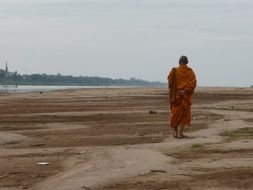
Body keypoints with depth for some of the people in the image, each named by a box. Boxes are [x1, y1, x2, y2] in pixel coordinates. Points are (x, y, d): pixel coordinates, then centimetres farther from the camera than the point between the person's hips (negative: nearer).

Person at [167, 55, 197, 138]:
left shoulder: (174, 71, -2)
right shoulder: (190, 72, -1)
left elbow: (170, 82, -9)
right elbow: (193, 83, -11)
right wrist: (186, 91, -12)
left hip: (176, 95, 0)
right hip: (186, 96, 0)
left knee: (176, 113, 13)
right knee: (184, 114, 4)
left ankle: (175, 131, 15)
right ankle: (180, 133, -2)